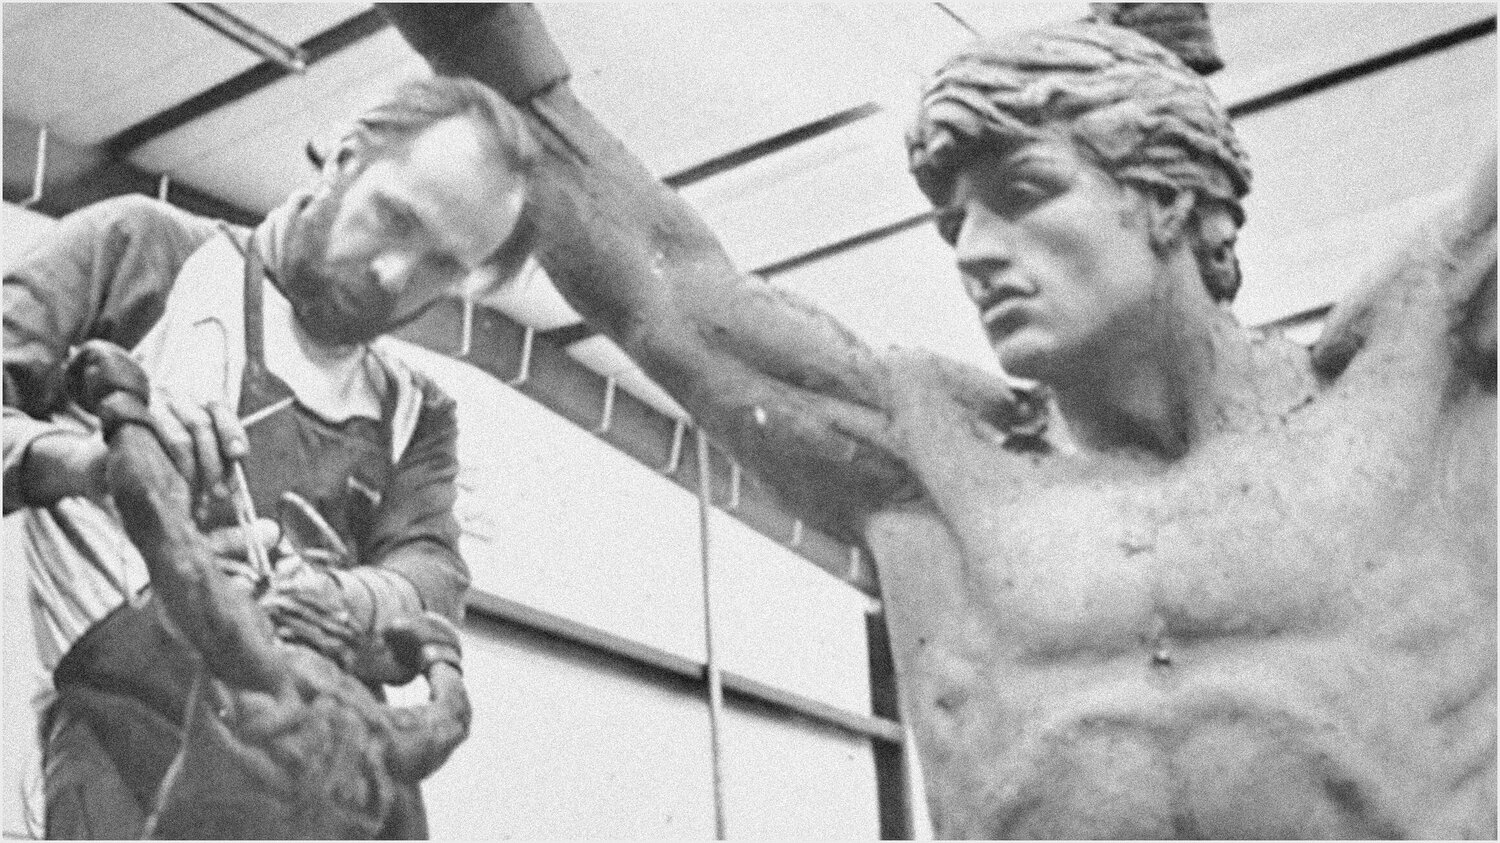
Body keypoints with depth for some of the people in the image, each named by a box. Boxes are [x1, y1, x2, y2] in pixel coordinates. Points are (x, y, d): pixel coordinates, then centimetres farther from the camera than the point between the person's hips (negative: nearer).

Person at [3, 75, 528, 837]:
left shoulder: (414, 413, 23)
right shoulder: (140, 249, 11)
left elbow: (433, 575, 6)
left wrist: (352, 605, -17)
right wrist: (75, 457, -19)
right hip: (130, 713, -3)